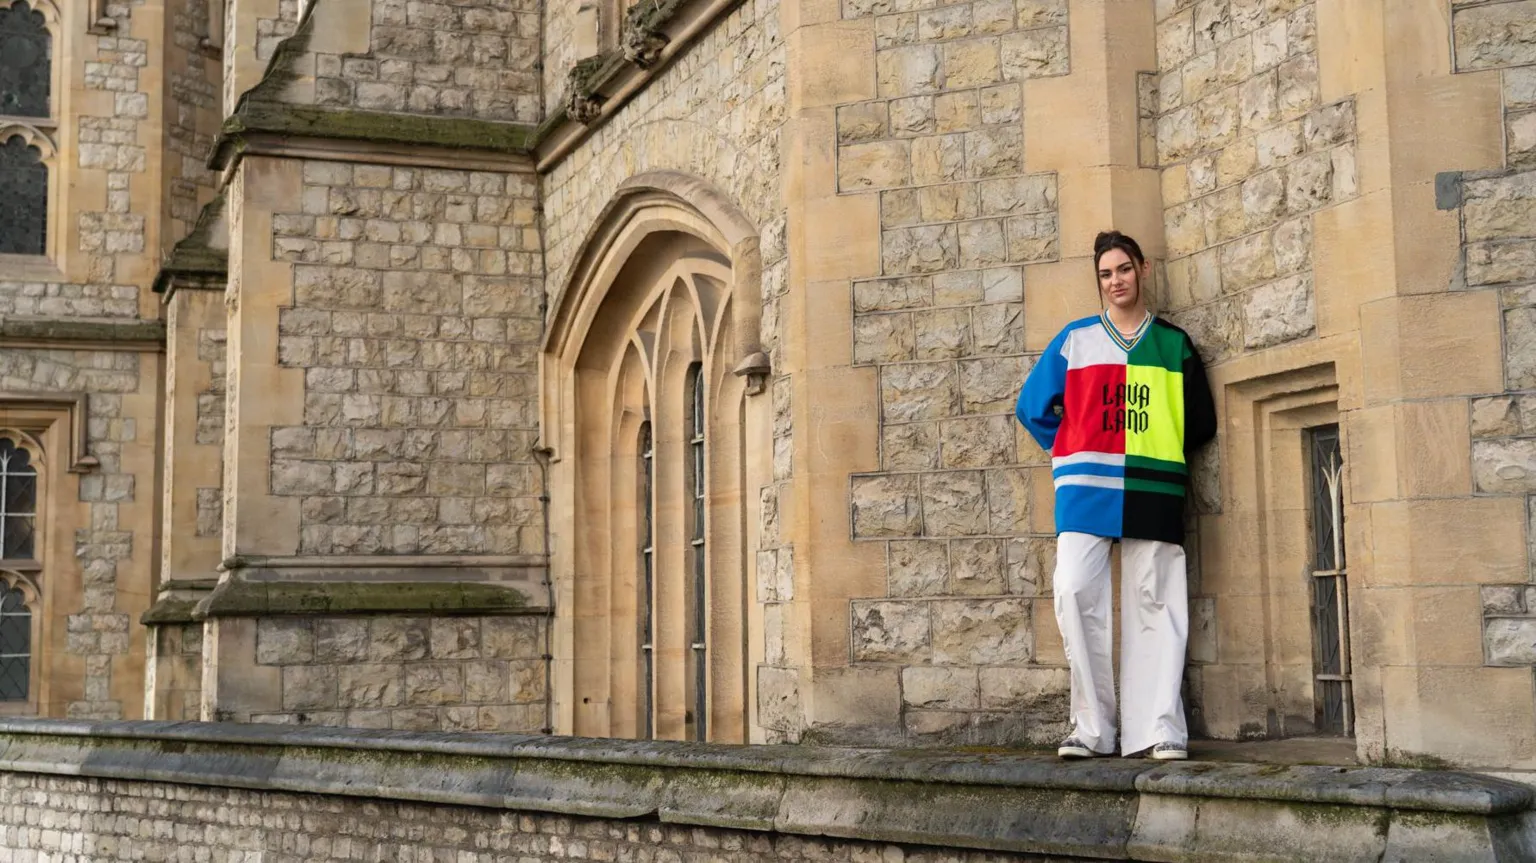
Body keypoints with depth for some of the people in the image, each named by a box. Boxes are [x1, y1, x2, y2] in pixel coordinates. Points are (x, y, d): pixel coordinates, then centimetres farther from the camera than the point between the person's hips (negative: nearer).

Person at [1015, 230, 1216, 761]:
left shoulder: (1173, 344, 13)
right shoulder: (1074, 340, 12)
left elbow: (1201, 423, 15)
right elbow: (1033, 407, 16)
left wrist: (1158, 453, 8)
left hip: (1153, 492, 0)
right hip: (1086, 491, 0)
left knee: (1154, 604, -2)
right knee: (1075, 594, -11)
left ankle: (1160, 728, 0)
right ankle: (1092, 726, -3)